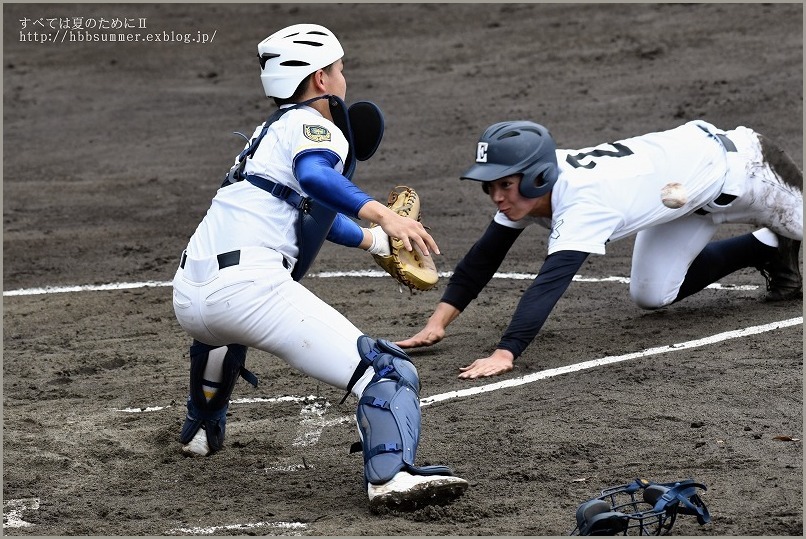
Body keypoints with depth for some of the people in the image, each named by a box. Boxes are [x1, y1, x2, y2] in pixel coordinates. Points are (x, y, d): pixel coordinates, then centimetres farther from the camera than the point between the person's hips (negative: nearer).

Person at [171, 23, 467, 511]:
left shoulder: (272, 130, 31)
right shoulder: (312, 125, 4)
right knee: (386, 372, -15)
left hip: (189, 299, 9)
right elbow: (314, 176, -20)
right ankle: (391, 474, -38)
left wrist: (377, 240, 59)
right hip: (249, 285, -9)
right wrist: (380, 213, -30)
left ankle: (202, 430, 60)